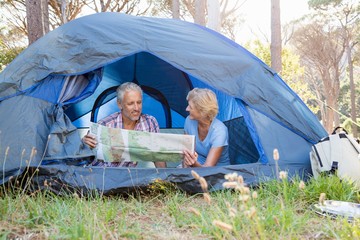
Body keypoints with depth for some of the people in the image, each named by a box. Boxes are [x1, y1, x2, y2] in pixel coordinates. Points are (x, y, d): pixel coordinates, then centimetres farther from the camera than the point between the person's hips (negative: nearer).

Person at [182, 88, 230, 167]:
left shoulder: (219, 131, -24)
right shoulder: (189, 121, -8)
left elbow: (207, 168, -27)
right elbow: (186, 153, 1)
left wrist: (194, 164, -47)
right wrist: (185, 169, -17)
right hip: (197, 166, 4)